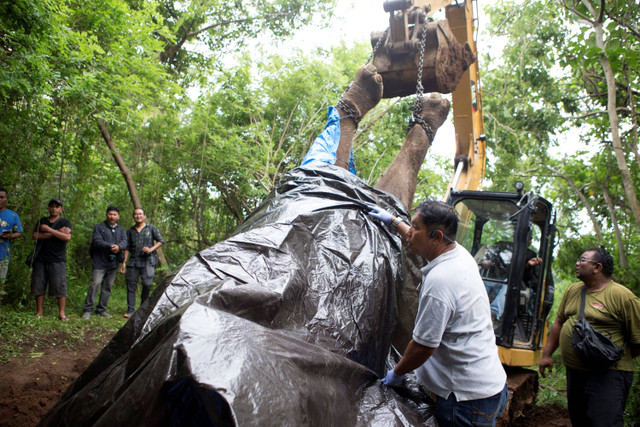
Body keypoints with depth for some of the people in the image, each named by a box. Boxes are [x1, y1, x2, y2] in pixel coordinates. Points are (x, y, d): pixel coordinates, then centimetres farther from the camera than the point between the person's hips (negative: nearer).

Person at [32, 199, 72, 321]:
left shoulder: (65, 222, 6)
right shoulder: (42, 221, 15)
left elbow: (67, 237, -10)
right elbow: (35, 236, -1)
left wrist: (49, 230, -11)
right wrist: (56, 233, -8)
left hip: (57, 260, -3)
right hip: (41, 259, 3)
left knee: (60, 286, -8)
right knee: (38, 286, 3)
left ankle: (61, 313, -4)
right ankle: (39, 312, 13)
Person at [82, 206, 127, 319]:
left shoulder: (121, 230, 15)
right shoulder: (99, 228, 3)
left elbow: (124, 242, -1)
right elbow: (97, 241, -11)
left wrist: (118, 247, -24)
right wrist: (111, 246, -24)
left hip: (113, 263, 4)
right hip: (100, 262, -4)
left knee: (108, 286, 8)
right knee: (95, 284, -13)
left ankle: (101, 309, 19)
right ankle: (87, 310, -5)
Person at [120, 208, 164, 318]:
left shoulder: (152, 229, 7)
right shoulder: (130, 231, 14)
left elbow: (161, 241, 5)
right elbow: (127, 248, 15)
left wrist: (151, 249, -10)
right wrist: (124, 262, 6)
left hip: (147, 261, -2)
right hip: (133, 262, 3)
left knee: (147, 285, -7)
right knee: (131, 285, -1)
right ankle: (130, 310, 4)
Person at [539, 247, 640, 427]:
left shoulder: (622, 296, -12)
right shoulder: (572, 291, 10)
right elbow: (559, 323, 17)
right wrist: (546, 354, 15)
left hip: (607, 376, -7)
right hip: (573, 372, 7)